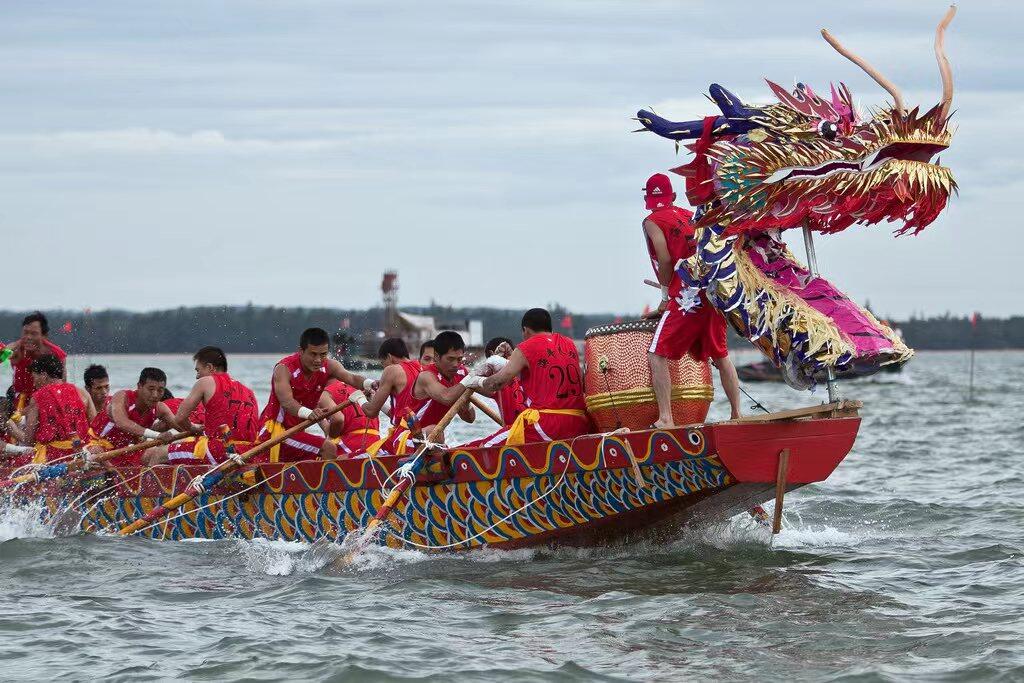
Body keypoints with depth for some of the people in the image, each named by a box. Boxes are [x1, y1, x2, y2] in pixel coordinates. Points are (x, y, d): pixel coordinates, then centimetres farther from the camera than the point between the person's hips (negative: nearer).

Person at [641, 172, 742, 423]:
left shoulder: (652, 222, 1)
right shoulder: (690, 216, 19)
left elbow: (665, 261, -9)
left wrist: (666, 296, 4)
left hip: (687, 296, -7)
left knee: (657, 355, -4)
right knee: (720, 355, 18)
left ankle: (665, 419, -15)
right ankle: (737, 414, 19)